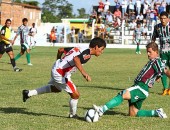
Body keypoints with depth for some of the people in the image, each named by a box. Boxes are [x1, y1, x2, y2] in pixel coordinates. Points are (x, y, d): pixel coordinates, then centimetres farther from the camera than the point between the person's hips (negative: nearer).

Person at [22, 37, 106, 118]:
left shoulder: (80, 49, 10)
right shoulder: (87, 53, -16)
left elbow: (61, 50, 18)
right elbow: (76, 59, -39)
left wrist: (59, 61, 35)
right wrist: (83, 72, -47)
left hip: (56, 68, 10)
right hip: (61, 74, -10)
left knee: (56, 88, 35)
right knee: (75, 95, -4)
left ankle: (29, 93, 39)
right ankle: (73, 115, 18)